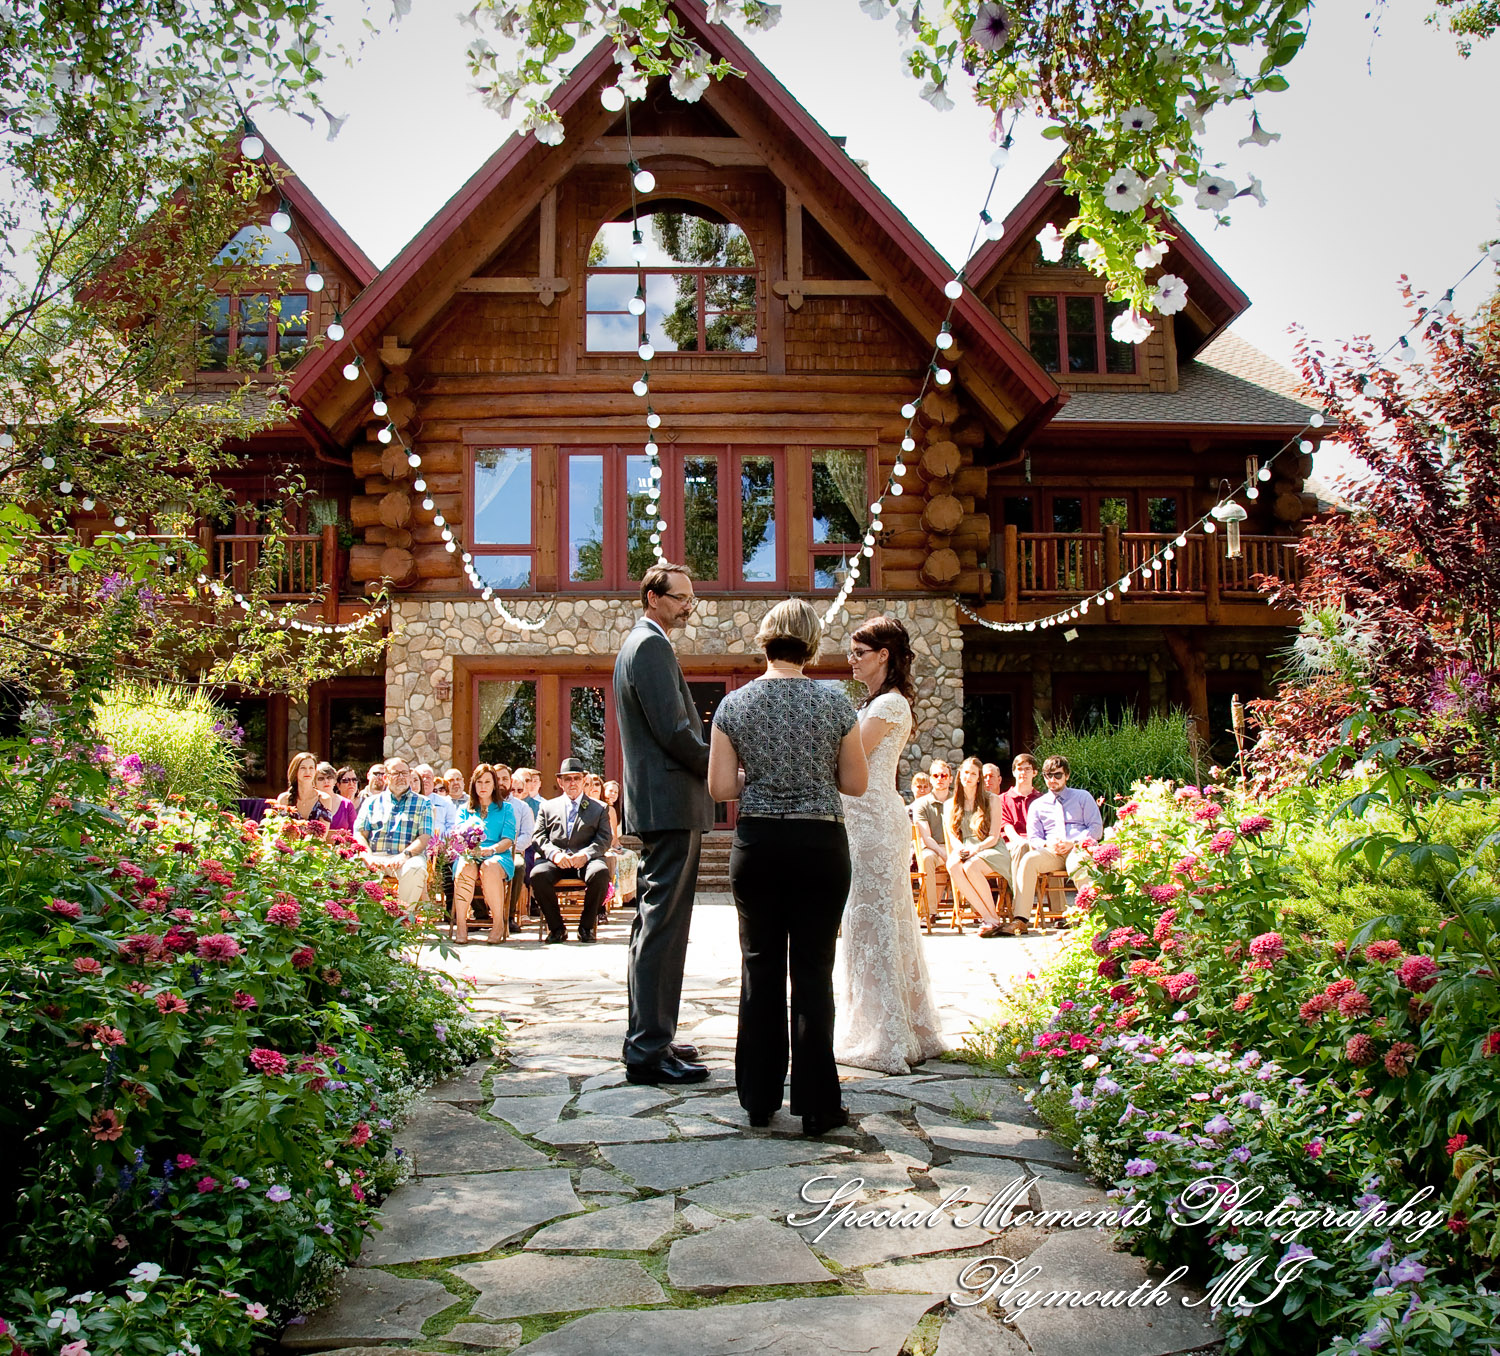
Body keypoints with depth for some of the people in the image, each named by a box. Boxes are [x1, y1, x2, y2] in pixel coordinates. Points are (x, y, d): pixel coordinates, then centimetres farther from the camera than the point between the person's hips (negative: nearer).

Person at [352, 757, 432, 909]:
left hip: (407, 858, -1)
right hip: (375, 857, 1)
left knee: (416, 869, -36)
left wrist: (405, 855, -17)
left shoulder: (422, 803, 15)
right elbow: (359, 834, 10)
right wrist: (368, 857, -11)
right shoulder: (373, 802, 20)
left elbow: (425, 837, 3)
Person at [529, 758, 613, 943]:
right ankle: (556, 928, -13)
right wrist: (555, 854, -12)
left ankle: (587, 927, -15)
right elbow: (539, 838, 9)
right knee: (537, 874, -32)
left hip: (586, 860, -1)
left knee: (600, 872, -35)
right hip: (555, 861, 1)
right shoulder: (548, 807, 21)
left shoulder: (600, 808, 18)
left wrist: (585, 854, -15)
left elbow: (604, 840, 5)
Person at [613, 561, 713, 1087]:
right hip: (671, 803, -11)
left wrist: (709, 767, 14)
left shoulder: (636, 644, 21)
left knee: (654, 922, 15)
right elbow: (674, 730, -20)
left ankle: (646, 1038, 24)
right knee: (663, 926, -8)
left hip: (653, 803, 11)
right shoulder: (653, 645, -12)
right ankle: (650, 1050, -4)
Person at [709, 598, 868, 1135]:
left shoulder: (734, 705, -3)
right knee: (813, 970, 4)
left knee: (760, 968, 11)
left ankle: (759, 1099, 20)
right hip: (821, 844, -1)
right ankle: (816, 1104, 10)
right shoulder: (835, 703, -5)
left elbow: (720, 787, -3)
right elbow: (856, 783, 0)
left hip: (757, 844, 1)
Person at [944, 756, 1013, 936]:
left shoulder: (992, 800, 7)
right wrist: (960, 849, -14)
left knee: (971, 867, -37)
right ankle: (990, 920, -36)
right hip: (963, 851, 3)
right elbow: (952, 837, 10)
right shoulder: (952, 805, 18)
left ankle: (994, 917, -22)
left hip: (990, 850, -3)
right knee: (953, 866, -35)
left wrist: (975, 849, -19)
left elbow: (994, 837, -1)